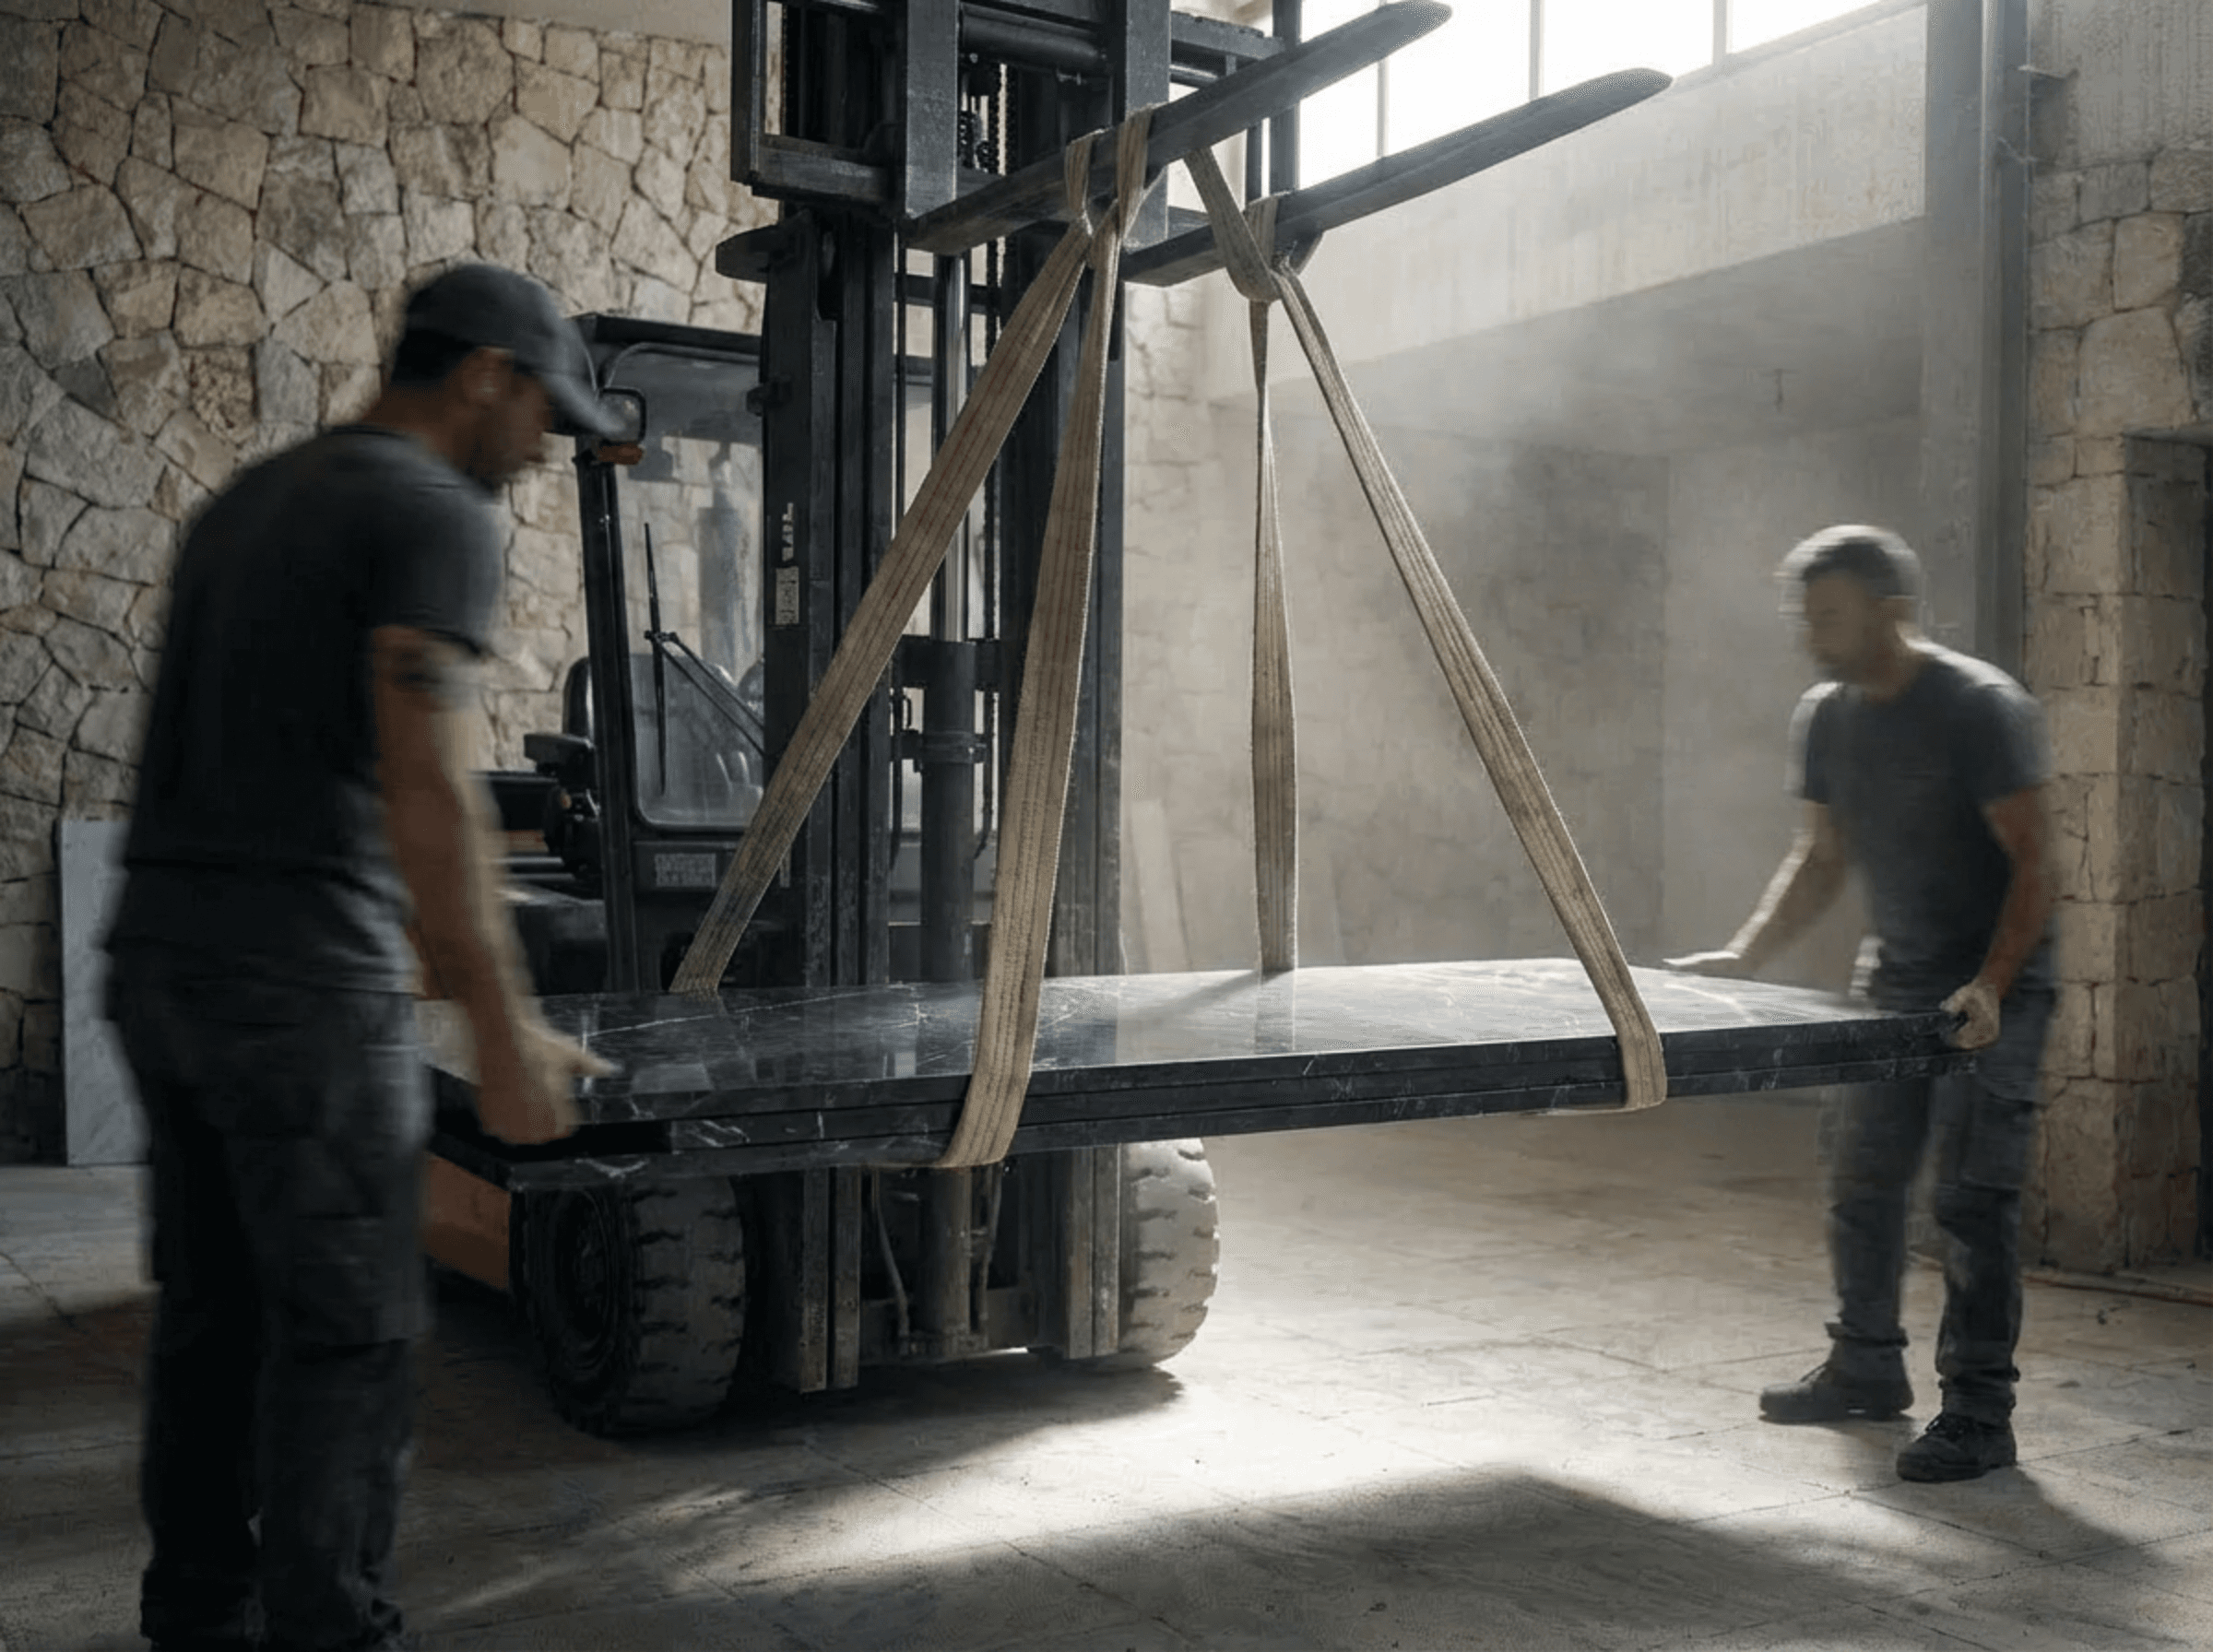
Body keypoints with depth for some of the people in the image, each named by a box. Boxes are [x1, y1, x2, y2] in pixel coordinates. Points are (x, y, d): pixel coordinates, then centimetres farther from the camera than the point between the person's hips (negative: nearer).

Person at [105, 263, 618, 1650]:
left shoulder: (250, 502, 20)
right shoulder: (434, 512, -8)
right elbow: (424, 785, -17)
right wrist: (507, 1030, -16)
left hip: (161, 954, 9)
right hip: (304, 976, -9)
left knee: (213, 1313, 15)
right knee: (350, 1331, -2)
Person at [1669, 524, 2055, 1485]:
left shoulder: (1982, 709, -17)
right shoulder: (1825, 718, 4)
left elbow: (2031, 863, -18)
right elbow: (1822, 861, 12)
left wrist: (1993, 984, -29)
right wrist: (1743, 956, 2)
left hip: (1994, 991, -7)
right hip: (1896, 982, 7)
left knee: (1972, 1198, -8)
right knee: (1861, 1182, 12)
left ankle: (1979, 1414, 2)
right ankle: (1867, 1367, 29)